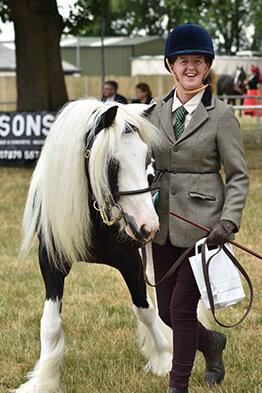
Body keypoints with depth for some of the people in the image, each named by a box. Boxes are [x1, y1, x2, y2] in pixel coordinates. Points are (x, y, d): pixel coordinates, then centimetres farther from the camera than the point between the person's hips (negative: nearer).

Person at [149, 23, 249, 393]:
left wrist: (229, 220, -18)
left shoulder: (221, 116, -7)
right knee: (166, 310, 12)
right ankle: (211, 342, 42)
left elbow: (238, 175, -6)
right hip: (163, 222, 5)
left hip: (201, 223, -5)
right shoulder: (157, 110, 6)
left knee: (182, 306, -5)